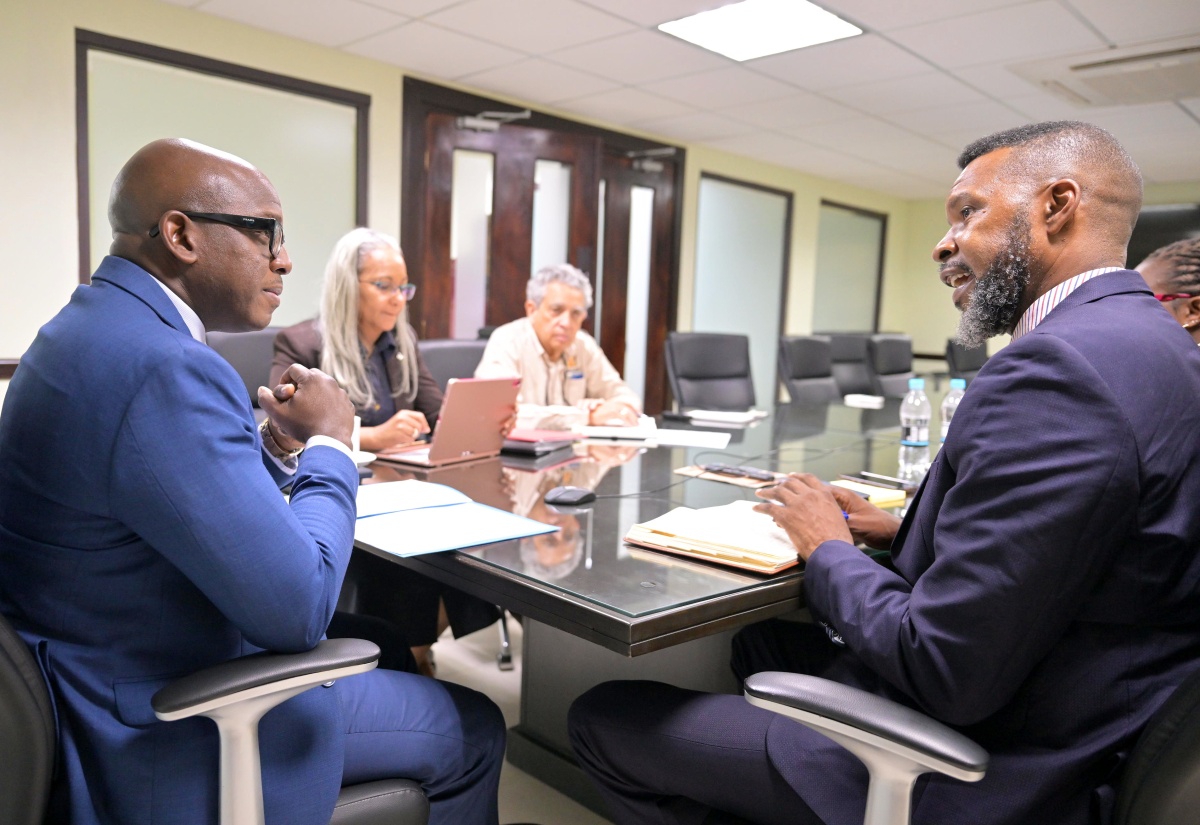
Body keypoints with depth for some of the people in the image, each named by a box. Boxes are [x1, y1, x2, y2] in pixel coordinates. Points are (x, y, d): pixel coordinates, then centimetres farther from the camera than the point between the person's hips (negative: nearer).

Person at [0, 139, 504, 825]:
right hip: (161, 743, -10)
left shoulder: (90, 326, 3)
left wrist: (280, 445, -4)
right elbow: (299, 609, -29)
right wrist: (330, 444, -16)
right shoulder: (164, 370, -29)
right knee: (473, 729, 5)